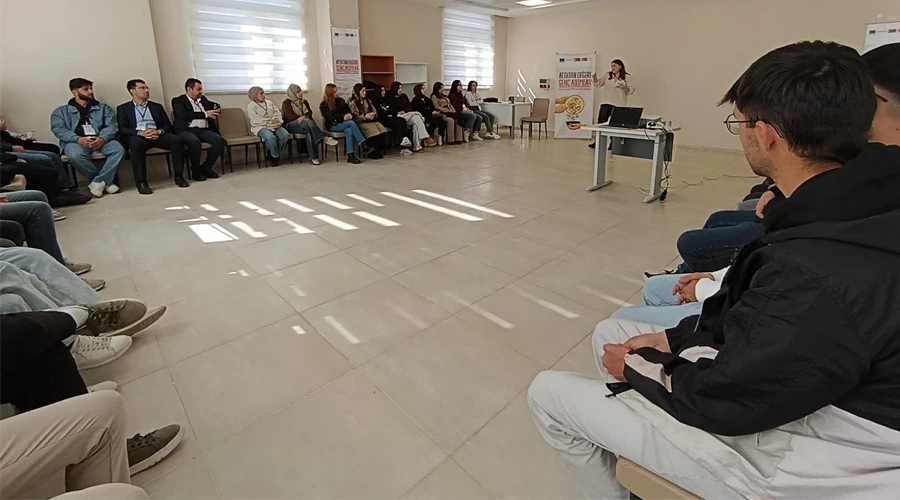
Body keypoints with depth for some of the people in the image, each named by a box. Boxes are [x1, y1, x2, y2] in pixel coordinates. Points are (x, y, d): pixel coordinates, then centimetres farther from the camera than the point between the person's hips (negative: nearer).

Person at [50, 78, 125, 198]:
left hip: (101, 140, 2)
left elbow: (112, 126, 4)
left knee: (118, 149, -31)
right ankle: (106, 181, -20)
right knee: (76, 155, -36)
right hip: (76, 141, -1)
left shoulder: (103, 108, 19)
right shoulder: (61, 111, 15)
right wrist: (78, 139, -21)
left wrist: (102, 139, -18)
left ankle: (98, 182, -25)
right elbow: (58, 129, 0)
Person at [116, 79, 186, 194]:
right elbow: (122, 129, 2)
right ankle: (141, 182, -35)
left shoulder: (157, 106, 24)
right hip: (137, 136, -2)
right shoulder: (123, 108, 15)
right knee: (136, 143, -39)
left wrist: (159, 131, -10)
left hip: (157, 135, 2)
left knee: (177, 140, -28)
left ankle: (178, 176, -22)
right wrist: (140, 133, -18)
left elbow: (168, 125, 14)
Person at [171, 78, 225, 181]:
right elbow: (184, 115, -13)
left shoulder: (203, 99, 23)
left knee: (220, 141, -25)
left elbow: (215, 105, 38)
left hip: (203, 130, 5)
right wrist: (205, 114, -14)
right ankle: (196, 170, -15)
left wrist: (215, 107, 11)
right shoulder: (178, 101, 5)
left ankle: (206, 167, -7)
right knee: (195, 142, -39)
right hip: (186, 130, -5)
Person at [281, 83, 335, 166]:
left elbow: (309, 113, 5)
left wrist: (303, 117, -16)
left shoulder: (304, 102, 21)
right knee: (307, 121, -38)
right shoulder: (286, 103, 6)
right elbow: (290, 116, -8)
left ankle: (313, 157, -43)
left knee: (309, 132, -36)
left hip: (305, 125, 4)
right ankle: (324, 139, -44)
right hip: (291, 125, -4)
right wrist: (304, 117, -11)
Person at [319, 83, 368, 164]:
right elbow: (331, 117, -12)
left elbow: (348, 110, 13)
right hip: (333, 125, -4)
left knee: (349, 131, -34)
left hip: (343, 123, 4)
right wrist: (343, 117, -25)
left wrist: (349, 115, -13)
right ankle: (363, 144, -34)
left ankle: (351, 155, -41)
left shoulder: (340, 100, 18)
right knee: (351, 123, -31)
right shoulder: (324, 105, 2)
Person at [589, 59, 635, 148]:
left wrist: (625, 88, -22)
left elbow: (631, 90, -2)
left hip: (619, 105, -2)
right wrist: (595, 78, -14)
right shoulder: (607, 75, 9)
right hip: (606, 103, 2)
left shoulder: (627, 77, 1)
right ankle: (597, 142, 11)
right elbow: (598, 83, 6)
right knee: (601, 122, 1)